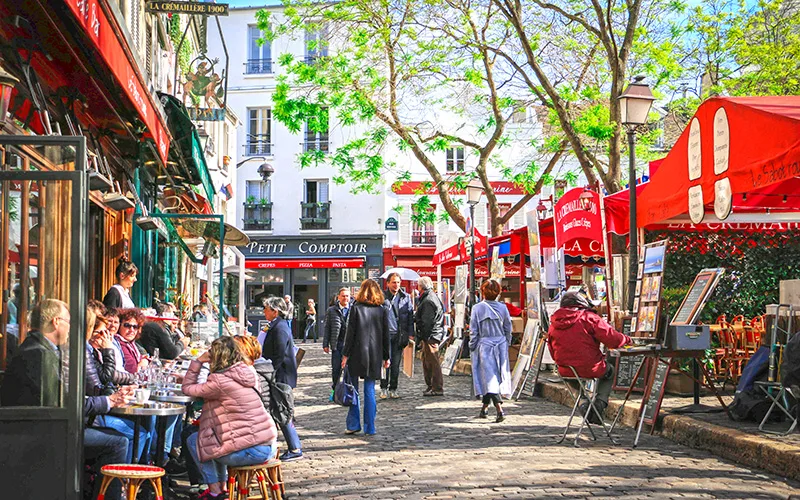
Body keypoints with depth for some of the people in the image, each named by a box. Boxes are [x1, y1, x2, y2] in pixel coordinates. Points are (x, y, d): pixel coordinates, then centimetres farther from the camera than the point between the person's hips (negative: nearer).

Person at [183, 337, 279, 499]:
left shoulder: (219, 381, -14)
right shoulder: (248, 372, 6)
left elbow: (187, 389, -2)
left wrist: (198, 361, 4)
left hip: (251, 452, -8)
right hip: (269, 446, 8)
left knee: (194, 441, 10)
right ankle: (221, 486, 36)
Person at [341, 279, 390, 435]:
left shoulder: (356, 308, -6)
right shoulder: (383, 310, 2)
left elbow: (350, 333, -7)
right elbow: (386, 335, 4)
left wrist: (345, 354, -2)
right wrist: (386, 357, 12)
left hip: (357, 354, -2)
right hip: (375, 356, 2)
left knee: (353, 389, 8)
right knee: (369, 391, 7)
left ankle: (353, 424, 7)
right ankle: (369, 427, 7)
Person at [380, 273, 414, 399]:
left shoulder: (406, 297, 9)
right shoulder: (382, 297, 2)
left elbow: (410, 316, 11)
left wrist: (410, 334, 4)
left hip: (399, 335, 2)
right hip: (385, 333, -2)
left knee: (396, 363, 4)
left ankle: (393, 389, 13)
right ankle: (384, 388, 2)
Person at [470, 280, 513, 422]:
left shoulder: (477, 308, -9)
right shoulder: (502, 307, -1)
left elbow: (473, 331, -6)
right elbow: (508, 329, 6)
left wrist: (472, 347, 6)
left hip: (484, 345, -3)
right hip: (501, 345, 3)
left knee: (489, 376, -4)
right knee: (499, 375, 15)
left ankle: (499, 409, -18)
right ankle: (485, 408, 26)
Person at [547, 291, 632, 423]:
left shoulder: (553, 324, 5)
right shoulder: (589, 318, -11)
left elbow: (553, 353, 12)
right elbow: (613, 340, -13)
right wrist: (626, 339, 8)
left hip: (564, 371, 5)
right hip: (590, 369, -5)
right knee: (610, 370, 29)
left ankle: (586, 404, 22)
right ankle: (599, 403, 14)